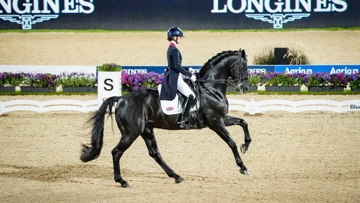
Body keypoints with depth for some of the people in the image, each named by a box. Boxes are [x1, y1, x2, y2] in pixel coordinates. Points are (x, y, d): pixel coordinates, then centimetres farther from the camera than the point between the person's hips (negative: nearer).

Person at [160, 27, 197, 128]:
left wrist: (188, 70, 16)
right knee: (191, 96, -19)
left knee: (190, 96, 17)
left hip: (171, 77, 11)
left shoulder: (171, 49, 17)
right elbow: (177, 66, -23)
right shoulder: (174, 50, -14)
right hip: (174, 78, -11)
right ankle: (182, 119, -20)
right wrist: (189, 75, -19)